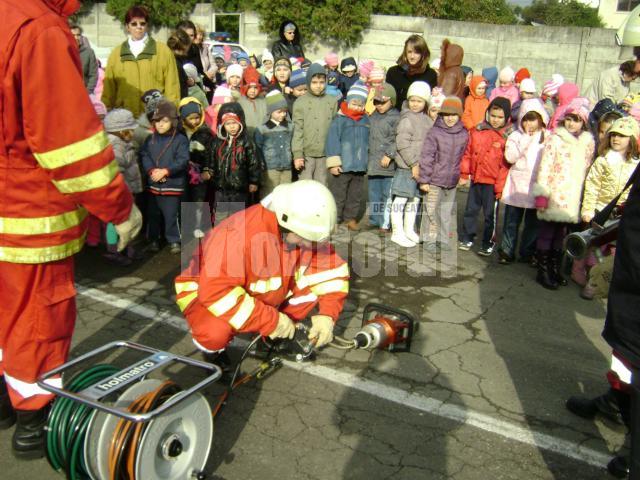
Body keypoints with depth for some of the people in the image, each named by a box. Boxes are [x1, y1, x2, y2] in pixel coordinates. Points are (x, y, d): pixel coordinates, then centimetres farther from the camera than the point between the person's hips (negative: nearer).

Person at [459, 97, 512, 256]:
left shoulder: (508, 136, -7)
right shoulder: (477, 131, 3)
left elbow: (506, 165, -9)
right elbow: (468, 154, 10)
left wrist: (500, 186, -11)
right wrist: (464, 173, 8)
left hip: (493, 183, -4)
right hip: (476, 179, 4)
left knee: (490, 214, 7)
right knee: (470, 210, 14)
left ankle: (488, 243, 20)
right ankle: (467, 239, 29)